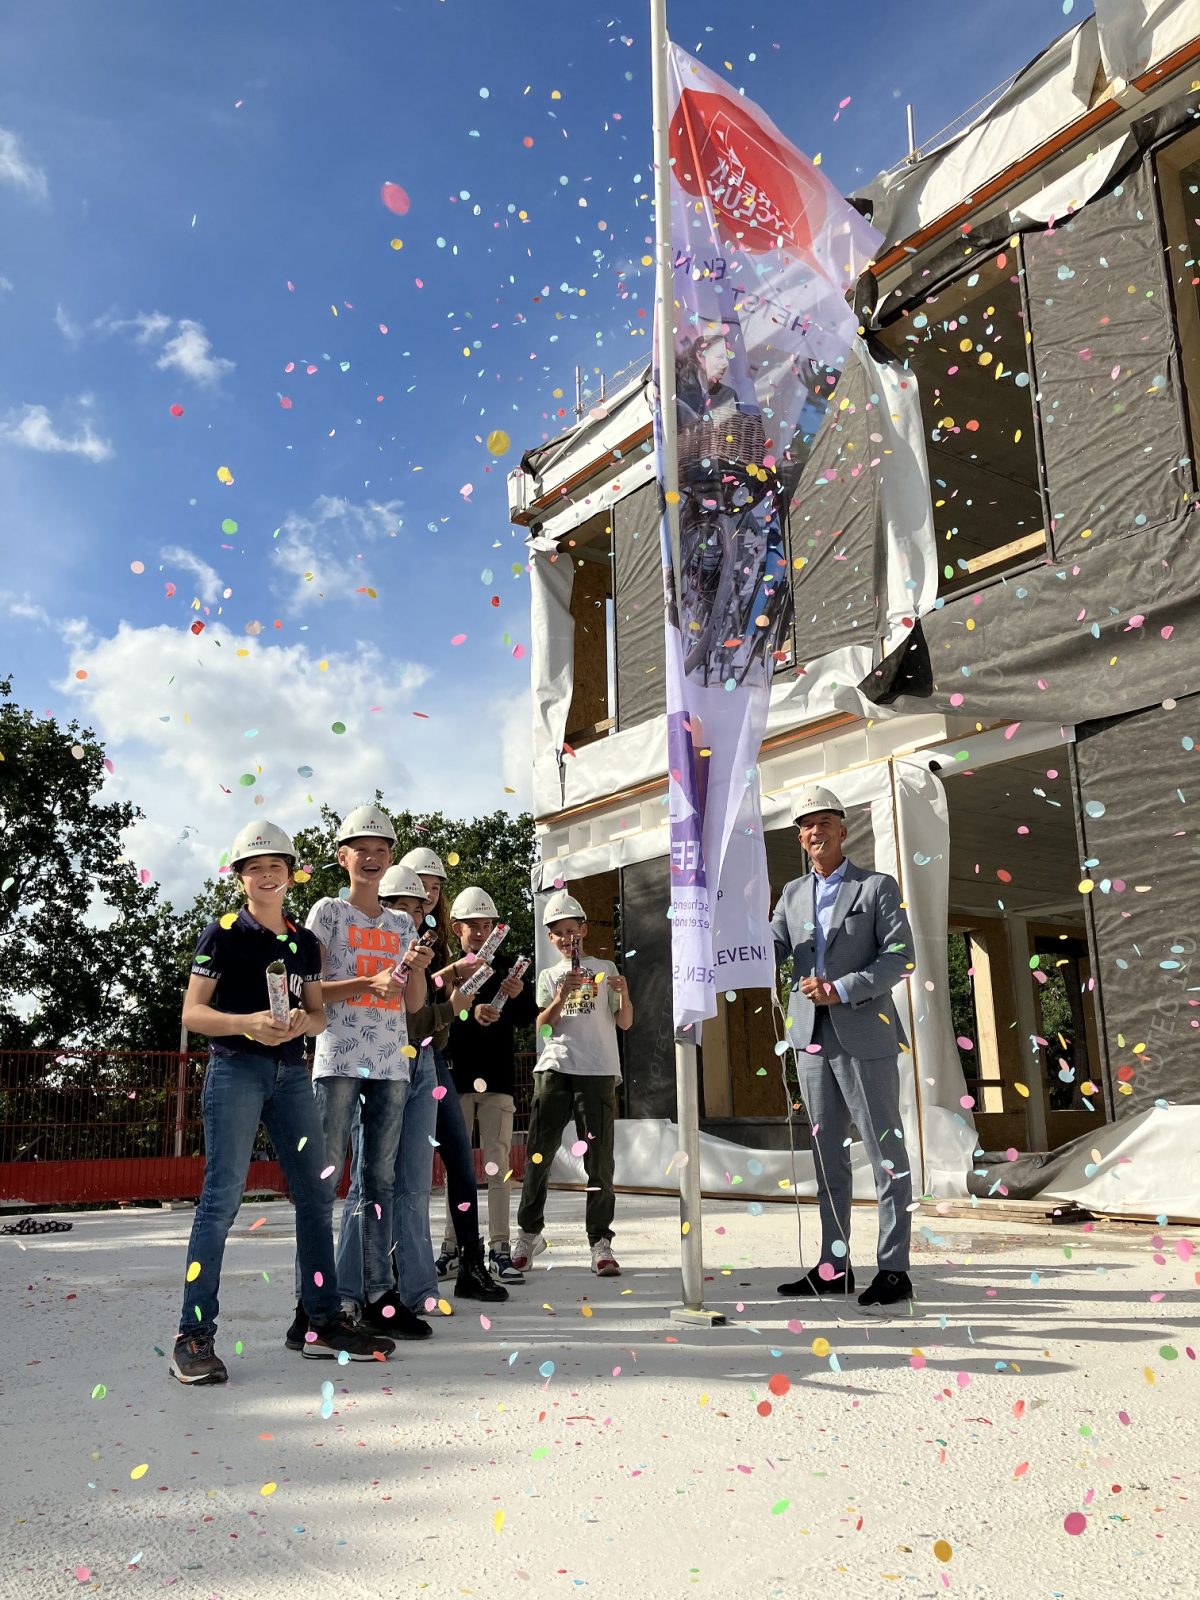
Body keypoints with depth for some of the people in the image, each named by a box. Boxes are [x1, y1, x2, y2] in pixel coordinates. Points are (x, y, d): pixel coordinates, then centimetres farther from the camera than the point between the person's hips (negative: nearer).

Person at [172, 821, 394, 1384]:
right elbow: (192, 1012, -5)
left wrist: (302, 1021, -9)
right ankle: (193, 1336, -2)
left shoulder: (304, 941, 13)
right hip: (236, 1069, -5)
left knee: (316, 1194, 6)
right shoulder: (223, 934, -1)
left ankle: (323, 1322, 17)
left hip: (291, 1072, 6)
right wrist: (246, 1023, -23)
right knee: (221, 1197, -10)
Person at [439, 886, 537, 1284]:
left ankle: (499, 1248, 4)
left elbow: (527, 1018, 6)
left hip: (497, 1074, 1)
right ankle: (453, 1246, 13)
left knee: (498, 1162, 1)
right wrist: (470, 1014, -26)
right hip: (456, 1073, -1)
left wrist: (520, 993, -14)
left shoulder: (505, 966, 9)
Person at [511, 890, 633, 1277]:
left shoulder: (604, 970, 12)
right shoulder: (549, 976, 16)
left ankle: (600, 1242, 0)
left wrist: (624, 994, -13)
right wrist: (563, 994, -14)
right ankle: (529, 1233, 16)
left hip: (598, 1072, -1)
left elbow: (625, 1023, 7)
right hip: (554, 1069, 2)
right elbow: (542, 1024, 2)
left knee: (599, 1159, -4)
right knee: (538, 1153, 2)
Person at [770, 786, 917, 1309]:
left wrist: (842, 989, -17)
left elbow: (900, 956, -7)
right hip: (811, 1037, 5)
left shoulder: (877, 887, 2)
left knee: (885, 1152, -2)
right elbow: (771, 952, 6)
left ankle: (894, 1270, 4)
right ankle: (833, 1266, 17)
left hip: (863, 1036, -5)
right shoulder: (793, 894, 16)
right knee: (827, 1154, 10)